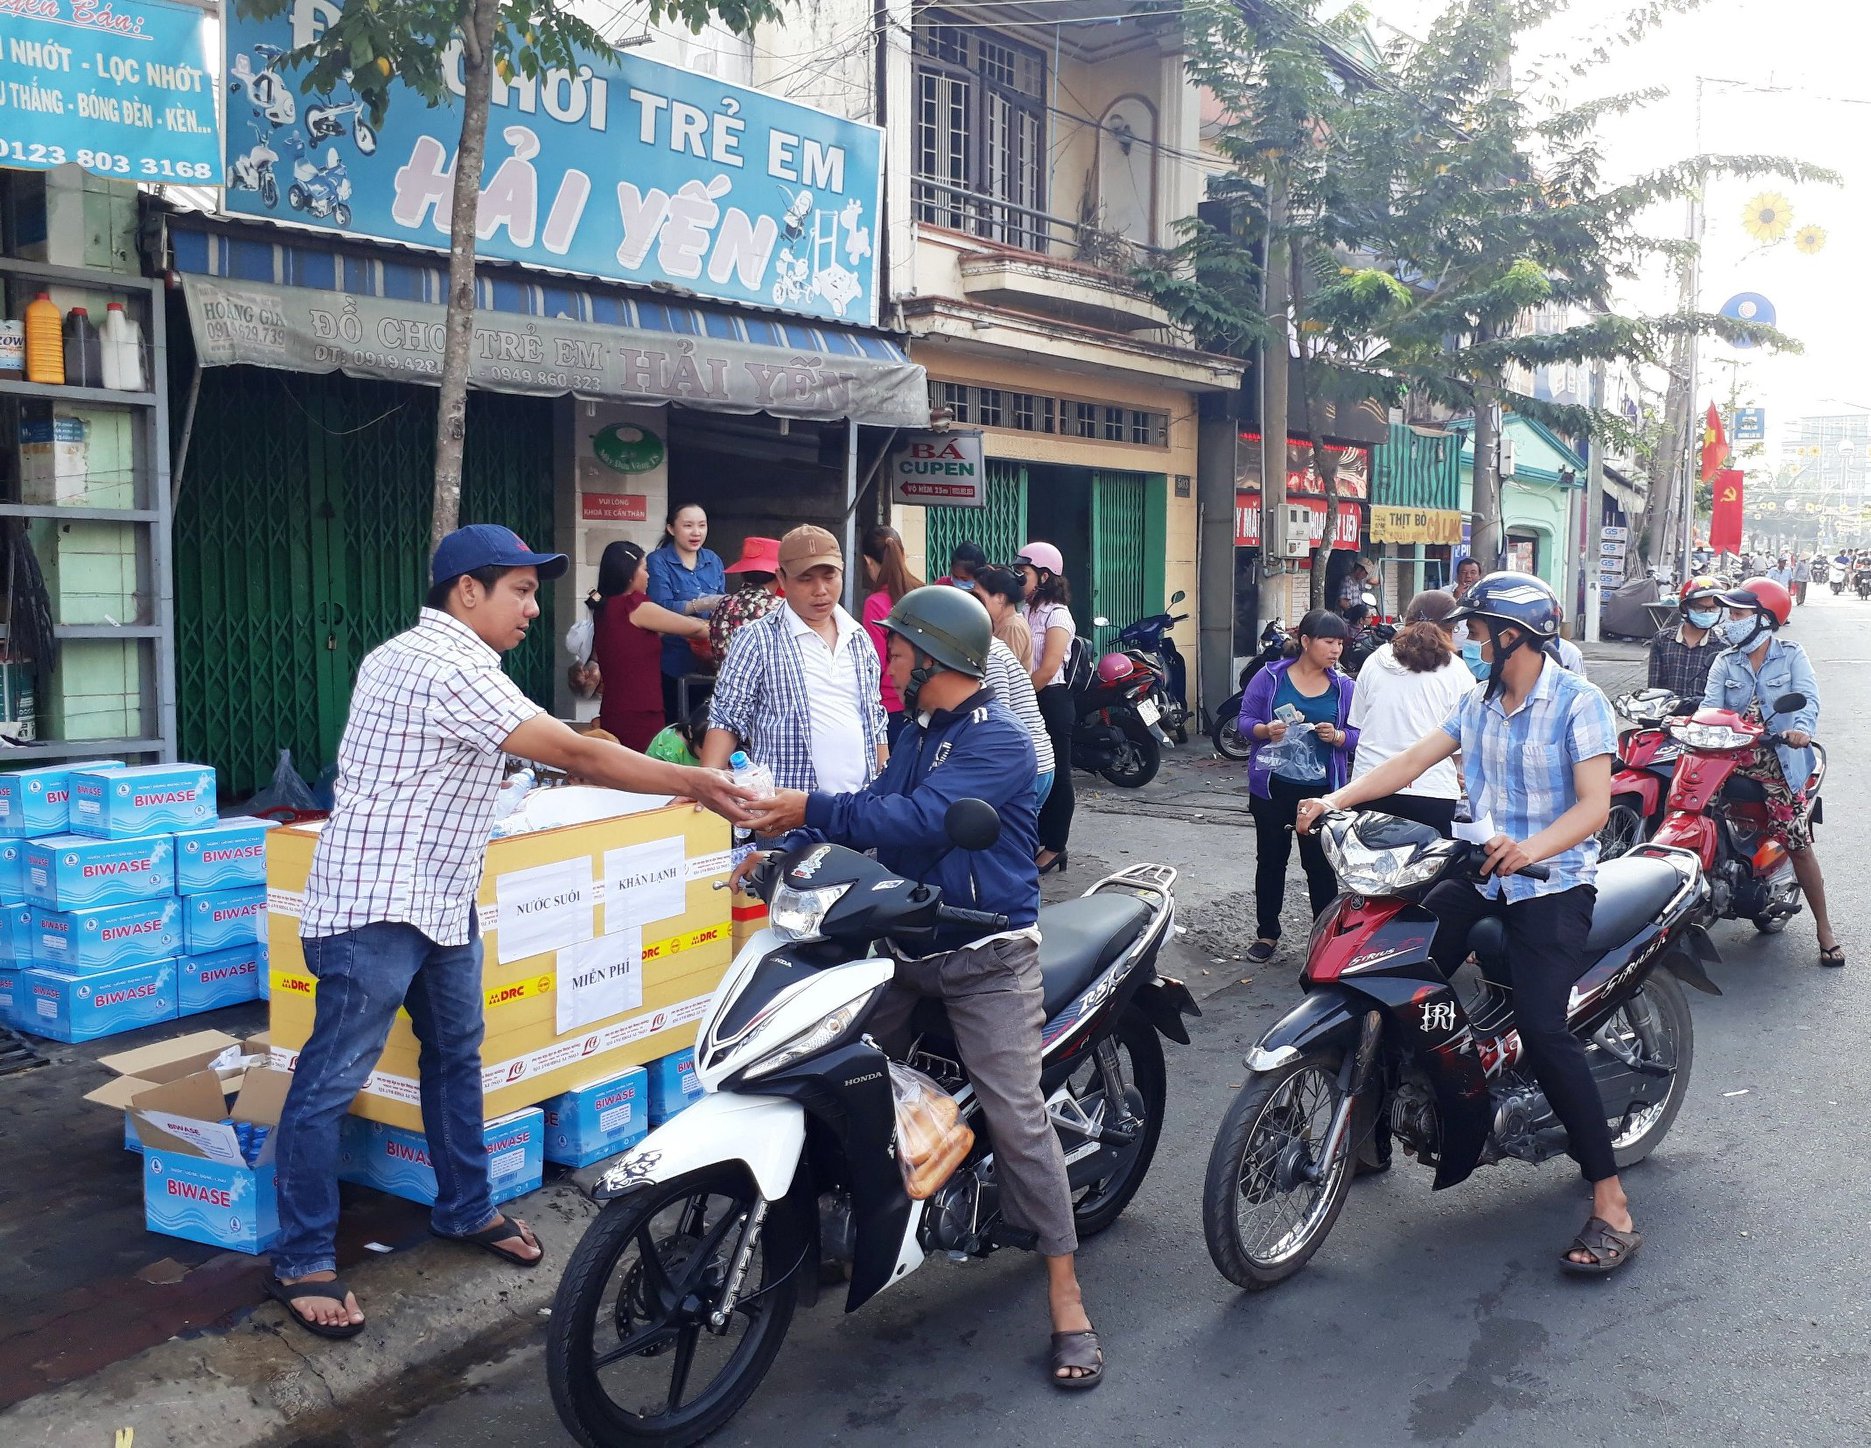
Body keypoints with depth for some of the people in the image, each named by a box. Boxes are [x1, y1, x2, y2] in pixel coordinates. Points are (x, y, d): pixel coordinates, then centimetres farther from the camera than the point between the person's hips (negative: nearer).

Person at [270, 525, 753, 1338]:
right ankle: (302, 1262, 10)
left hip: (439, 900, 11)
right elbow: (577, 758, -24)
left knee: (456, 1056, 18)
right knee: (332, 1082, 0)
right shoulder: (447, 666, -21)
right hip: (377, 909, -11)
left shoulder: (417, 654, 13)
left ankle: (464, 1210, 32)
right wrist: (697, 784, -20)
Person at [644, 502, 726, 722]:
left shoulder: (713, 560, 10)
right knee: (673, 724, 0)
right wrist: (702, 604, -28)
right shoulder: (658, 561, -5)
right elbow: (661, 608, -17)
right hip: (674, 662, -5)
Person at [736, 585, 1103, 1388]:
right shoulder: (919, 730, 14)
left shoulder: (996, 740, -17)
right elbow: (878, 810, 11)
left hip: (985, 958, -8)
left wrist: (811, 809, -25)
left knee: (1019, 1121, -11)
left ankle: (1067, 1300, -1)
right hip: (906, 945, 9)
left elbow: (919, 819, -29)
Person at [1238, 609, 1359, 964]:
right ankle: (1267, 934, 24)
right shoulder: (1270, 677, -3)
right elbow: (1246, 720, -2)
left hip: (1321, 791, 0)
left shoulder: (1345, 687, 1)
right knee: (1271, 860, 11)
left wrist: (1336, 736, -19)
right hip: (1272, 787, 0)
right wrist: (1266, 730, -22)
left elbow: (1357, 736, 2)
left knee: (1320, 865, 4)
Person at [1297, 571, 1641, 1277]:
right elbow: (1413, 759, 6)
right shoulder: (1480, 702, 12)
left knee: (1542, 1032, -20)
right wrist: (1336, 800, -5)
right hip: (1483, 879, 7)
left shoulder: (1579, 702, -10)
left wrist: (1531, 849, -37)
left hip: (1553, 886, -7)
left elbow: (1595, 804, -19)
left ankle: (1611, 1204, -11)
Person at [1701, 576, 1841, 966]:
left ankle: (1824, 929, 4)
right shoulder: (1725, 662, 11)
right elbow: (1711, 704, -3)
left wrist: (1802, 728, -34)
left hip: (1777, 758, -3)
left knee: (1799, 842, -6)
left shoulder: (1791, 656, 3)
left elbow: (1808, 698, -12)